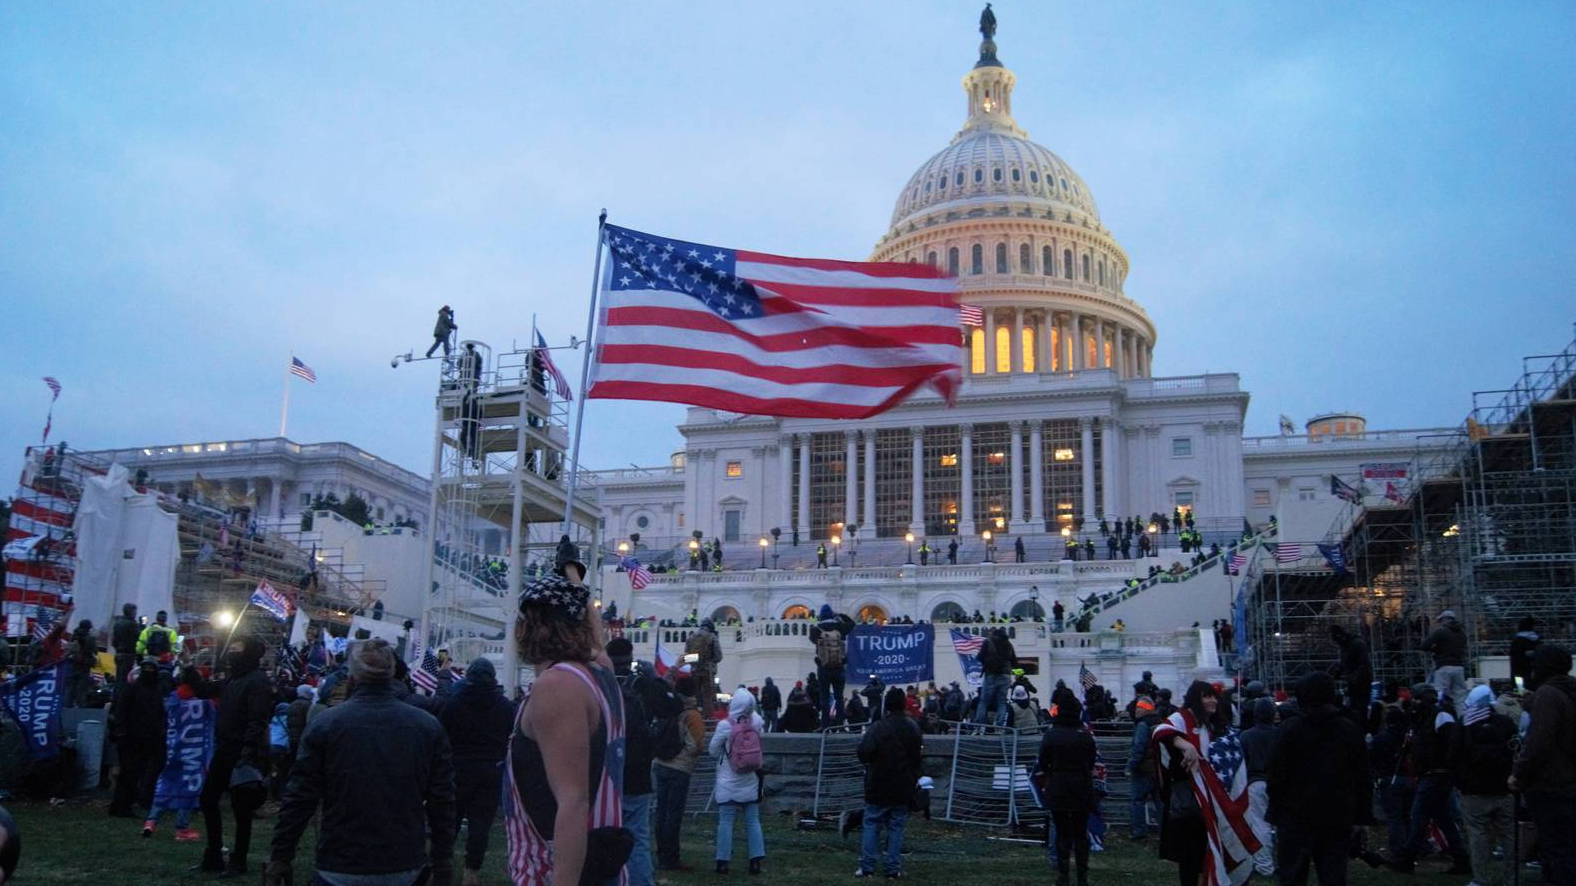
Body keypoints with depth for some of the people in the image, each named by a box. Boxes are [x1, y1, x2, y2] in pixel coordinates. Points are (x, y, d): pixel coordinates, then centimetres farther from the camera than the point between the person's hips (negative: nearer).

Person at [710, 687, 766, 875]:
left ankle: (723, 861, 3)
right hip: (750, 784, 3)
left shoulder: (725, 725, -16)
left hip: (728, 785, -3)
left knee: (725, 822, 2)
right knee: (753, 822, 9)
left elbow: (713, 751, -4)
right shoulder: (756, 722, -7)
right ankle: (756, 861, 8)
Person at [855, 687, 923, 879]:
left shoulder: (877, 728, -16)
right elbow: (918, 757, 13)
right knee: (896, 827, 8)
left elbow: (863, 753, -25)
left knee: (871, 825, 5)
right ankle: (893, 868, 7)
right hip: (903, 788, 4)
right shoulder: (913, 728, 3)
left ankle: (867, 867, 4)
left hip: (878, 787, -3)